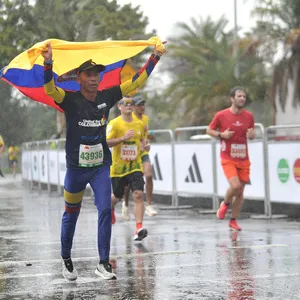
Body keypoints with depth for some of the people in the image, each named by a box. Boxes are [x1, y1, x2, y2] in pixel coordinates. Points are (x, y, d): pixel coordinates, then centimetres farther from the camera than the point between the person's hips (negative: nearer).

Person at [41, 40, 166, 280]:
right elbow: (49, 89, -28)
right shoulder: (70, 100, -10)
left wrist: (155, 57, -2)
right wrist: (48, 63, -46)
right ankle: (66, 260, 29)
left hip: (101, 166, 2)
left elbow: (136, 82, 3)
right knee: (71, 214, 11)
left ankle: (104, 263, -3)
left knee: (105, 210, -9)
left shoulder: (107, 97, 0)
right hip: (76, 167, -2)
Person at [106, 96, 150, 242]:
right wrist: (123, 138, -28)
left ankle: (139, 228, -21)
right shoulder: (114, 124, -9)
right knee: (117, 196, 15)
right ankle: (110, 209, 53)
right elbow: (106, 142, -17)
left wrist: (146, 145, -2)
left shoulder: (140, 124, 5)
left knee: (138, 194, -16)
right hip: (118, 167, -2)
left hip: (135, 166, 2)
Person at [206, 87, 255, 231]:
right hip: (228, 159, -4)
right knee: (235, 186, -22)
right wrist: (221, 134, -13)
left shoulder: (249, 116, 4)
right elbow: (209, 130, 6)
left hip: (243, 160, 4)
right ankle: (225, 204, 10)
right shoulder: (221, 115, -5)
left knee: (240, 192, 6)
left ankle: (233, 220, 21)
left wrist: (252, 134, -8)